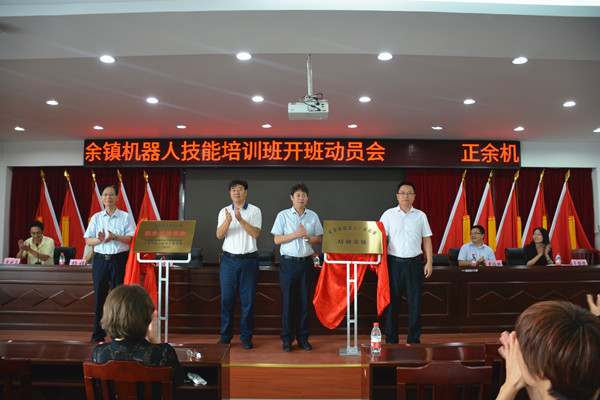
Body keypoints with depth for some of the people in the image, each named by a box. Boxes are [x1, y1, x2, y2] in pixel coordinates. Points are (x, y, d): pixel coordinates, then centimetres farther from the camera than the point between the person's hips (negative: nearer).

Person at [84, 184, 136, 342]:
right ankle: (98, 333, 15)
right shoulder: (96, 217, 11)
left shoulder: (126, 217, 4)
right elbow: (88, 240, 6)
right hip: (100, 259, 2)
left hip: (119, 259, -2)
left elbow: (132, 239, -6)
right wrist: (99, 239, -14)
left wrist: (115, 237, -19)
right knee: (99, 295, 5)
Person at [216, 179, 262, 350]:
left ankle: (246, 337, 14)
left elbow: (256, 234, -11)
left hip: (249, 260, -2)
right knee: (227, 298, 5)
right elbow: (219, 235, -3)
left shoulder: (254, 211, 2)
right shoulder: (224, 212, 8)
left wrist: (241, 219, -22)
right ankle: (225, 336, 17)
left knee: (248, 299, 2)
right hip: (229, 259, 2)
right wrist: (228, 221, -22)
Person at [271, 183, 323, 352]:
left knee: (305, 300, 7)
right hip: (289, 262, -2)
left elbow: (319, 239, 8)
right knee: (288, 300, 1)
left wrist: (307, 237, -11)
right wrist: (296, 234, -14)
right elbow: (277, 240, -3)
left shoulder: (313, 216, 8)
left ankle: (303, 337, 18)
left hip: (306, 262, 3)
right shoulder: (283, 215, 1)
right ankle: (287, 339, 12)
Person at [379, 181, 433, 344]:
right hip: (394, 262, -1)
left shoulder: (420, 215, 9)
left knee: (415, 303, 3)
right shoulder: (389, 214, 5)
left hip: (414, 263, 1)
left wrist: (429, 262, 2)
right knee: (393, 301, 3)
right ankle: (391, 340, 14)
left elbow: (427, 239, 10)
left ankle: (414, 340, 15)